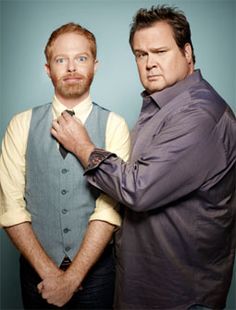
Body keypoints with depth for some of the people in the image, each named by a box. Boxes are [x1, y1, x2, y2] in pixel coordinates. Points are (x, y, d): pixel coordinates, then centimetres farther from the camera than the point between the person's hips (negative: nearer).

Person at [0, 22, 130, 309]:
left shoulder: (114, 126, -9)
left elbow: (109, 208, -14)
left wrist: (72, 277, -17)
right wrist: (48, 271, -12)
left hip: (96, 266, -1)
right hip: (37, 268, 1)